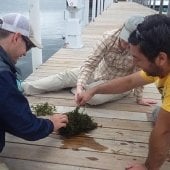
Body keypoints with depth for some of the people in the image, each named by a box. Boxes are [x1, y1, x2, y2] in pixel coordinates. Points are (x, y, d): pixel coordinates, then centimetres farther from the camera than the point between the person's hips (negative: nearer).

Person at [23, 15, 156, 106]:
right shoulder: (109, 37, -22)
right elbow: (90, 63, -24)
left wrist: (139, 98, -12)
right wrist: (79, 86, -37)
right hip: (99, 73, 4)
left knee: (93, 97, -32)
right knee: (65, 77, -2)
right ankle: (22, 87, 2)